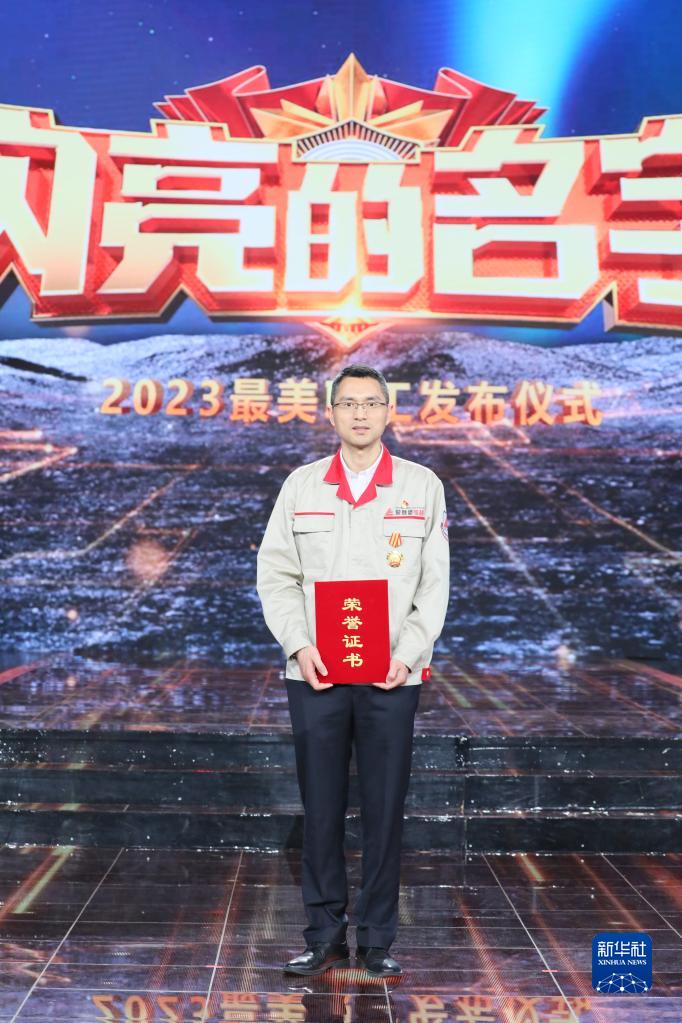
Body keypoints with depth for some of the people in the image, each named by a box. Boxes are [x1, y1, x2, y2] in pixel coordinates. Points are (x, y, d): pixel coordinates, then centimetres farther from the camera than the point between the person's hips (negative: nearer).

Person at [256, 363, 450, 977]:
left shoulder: (422, 486, 5)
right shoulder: (301, 485, 7)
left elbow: (435, 582, 3)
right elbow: (275, 574, 6)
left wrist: (408, 652, -8)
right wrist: (299, 645, -7)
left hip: (393, 676, 0)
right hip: (315, 674, 1)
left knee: (385, 810, 6)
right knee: (321, 807, 7)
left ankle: (378, 941, 21)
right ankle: (326, 936, 22)